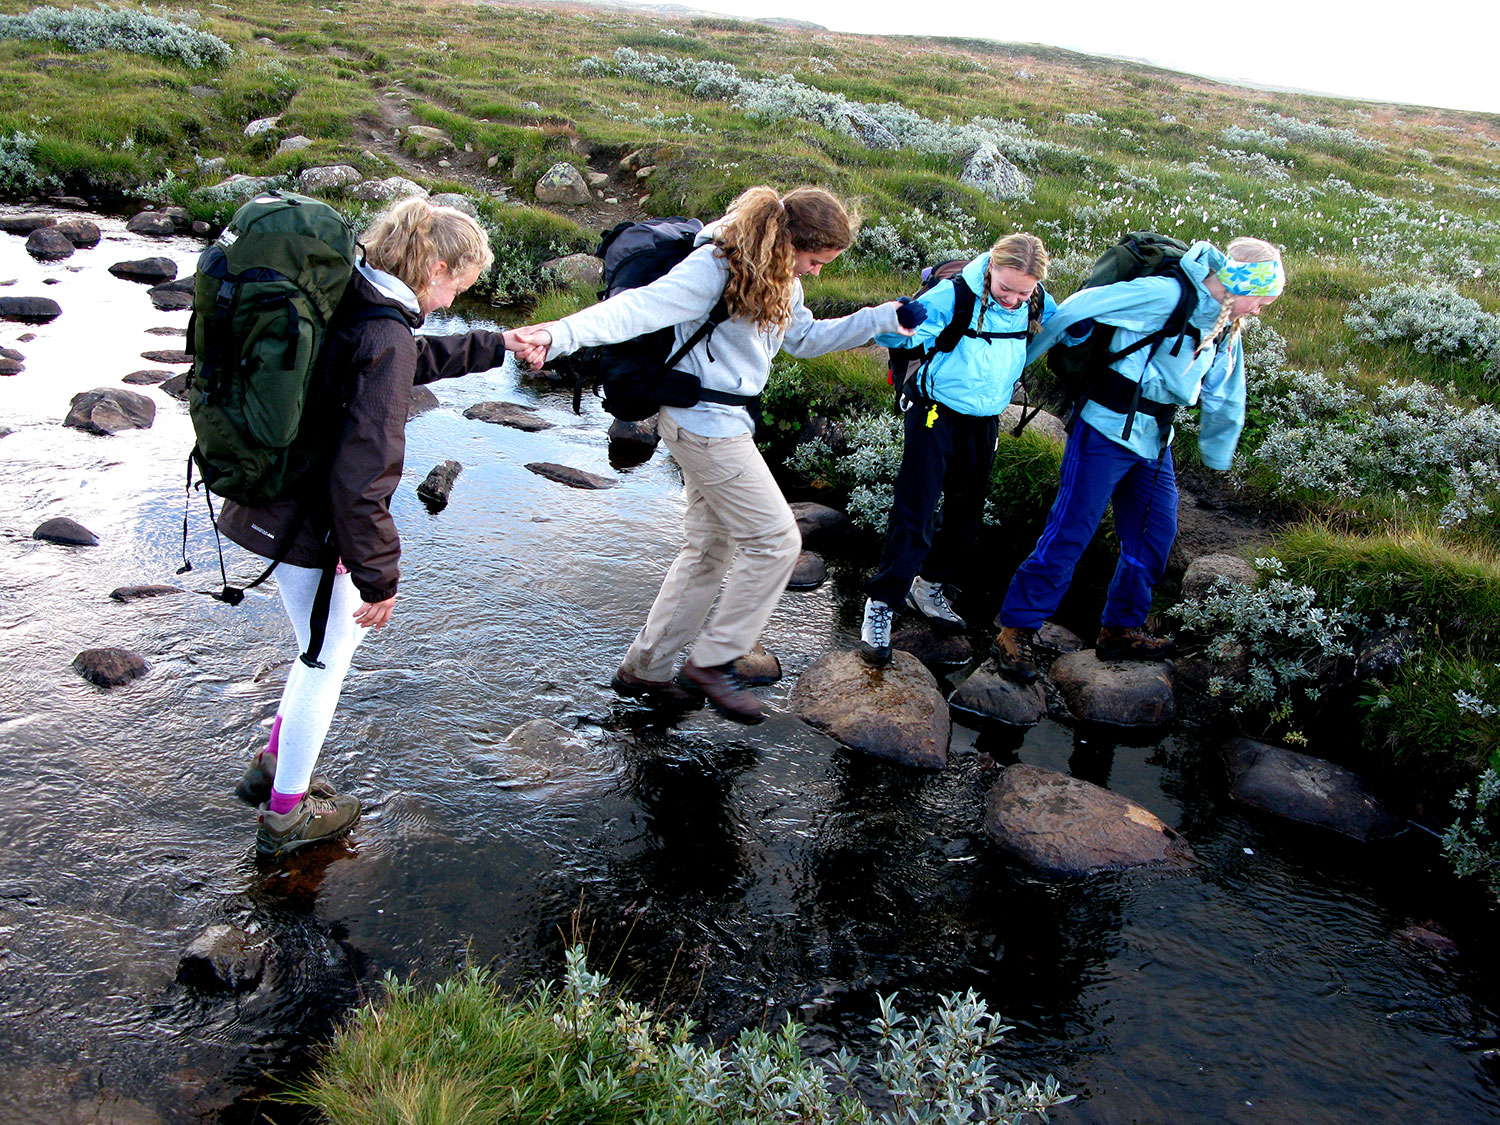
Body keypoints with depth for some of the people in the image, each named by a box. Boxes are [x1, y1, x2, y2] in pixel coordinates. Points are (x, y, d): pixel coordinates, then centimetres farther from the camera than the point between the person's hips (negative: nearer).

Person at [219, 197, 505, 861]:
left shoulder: (346, 300, 3)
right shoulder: (385, 338, -25)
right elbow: (361, 476, -28)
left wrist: (494, 347, 32)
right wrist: (379, 576, -19)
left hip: (275, 500, 9)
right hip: (310, 525, -9)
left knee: (337, 633, 25)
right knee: (329, 654, 10)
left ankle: (273, 765, 39)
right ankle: (285, 817, 26)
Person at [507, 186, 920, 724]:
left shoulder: (777, 277, 10)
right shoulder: (715, 266, -19)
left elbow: (806, 336, 23)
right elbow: (641, 307, -29)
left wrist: (884, 319, 17)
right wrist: (559, 335, -41)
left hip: (718, 424, 10)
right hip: (706, 423, -10)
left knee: (712, 547, 16)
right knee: (775, 538, -6)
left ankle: (644, 668, 26)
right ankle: (711, 663, 5)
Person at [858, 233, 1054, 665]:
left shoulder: (1038, 304, -7)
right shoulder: (956, 295, -22)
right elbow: (890, 335, -23)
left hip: (984, 420, 6)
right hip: (936, 413, -5)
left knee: (967, 514, 13)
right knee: (915, 511, -12)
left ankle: (930, 586, 33)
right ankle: (882, 602, -5)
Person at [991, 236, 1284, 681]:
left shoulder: (1225, 330, 10)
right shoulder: (1167, 295, -18)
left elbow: (1224, 399, 24)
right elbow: (1077, 309, -17)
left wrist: (1216, 457, 31)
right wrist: (1021, 358, -10)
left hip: (1155, 441, 9)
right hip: (1107, 427, -9)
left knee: (1155, 536, 10)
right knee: (1070, 531, -9)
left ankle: (1120, 630, 26)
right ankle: (1016, 630, -1)